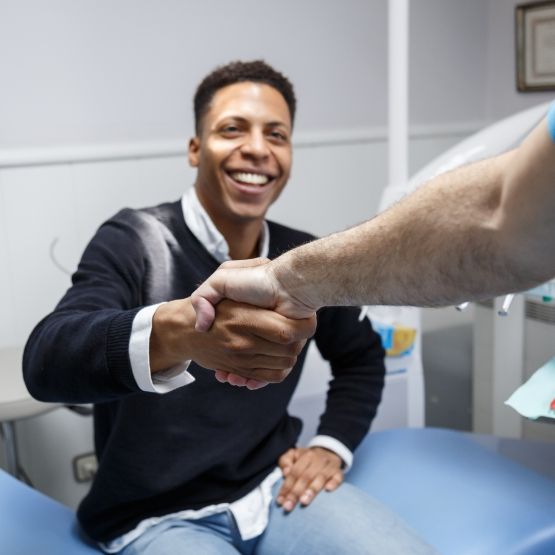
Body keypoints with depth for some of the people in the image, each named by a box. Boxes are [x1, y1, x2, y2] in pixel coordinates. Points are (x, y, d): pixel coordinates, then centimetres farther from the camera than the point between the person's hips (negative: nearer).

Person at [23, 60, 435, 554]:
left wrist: (333, 446, 3)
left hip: (275, 487, 4)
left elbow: (361, 356, 19)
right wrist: (175, 332, -51)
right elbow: (45, 361, -32)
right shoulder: (134, 242, -12)